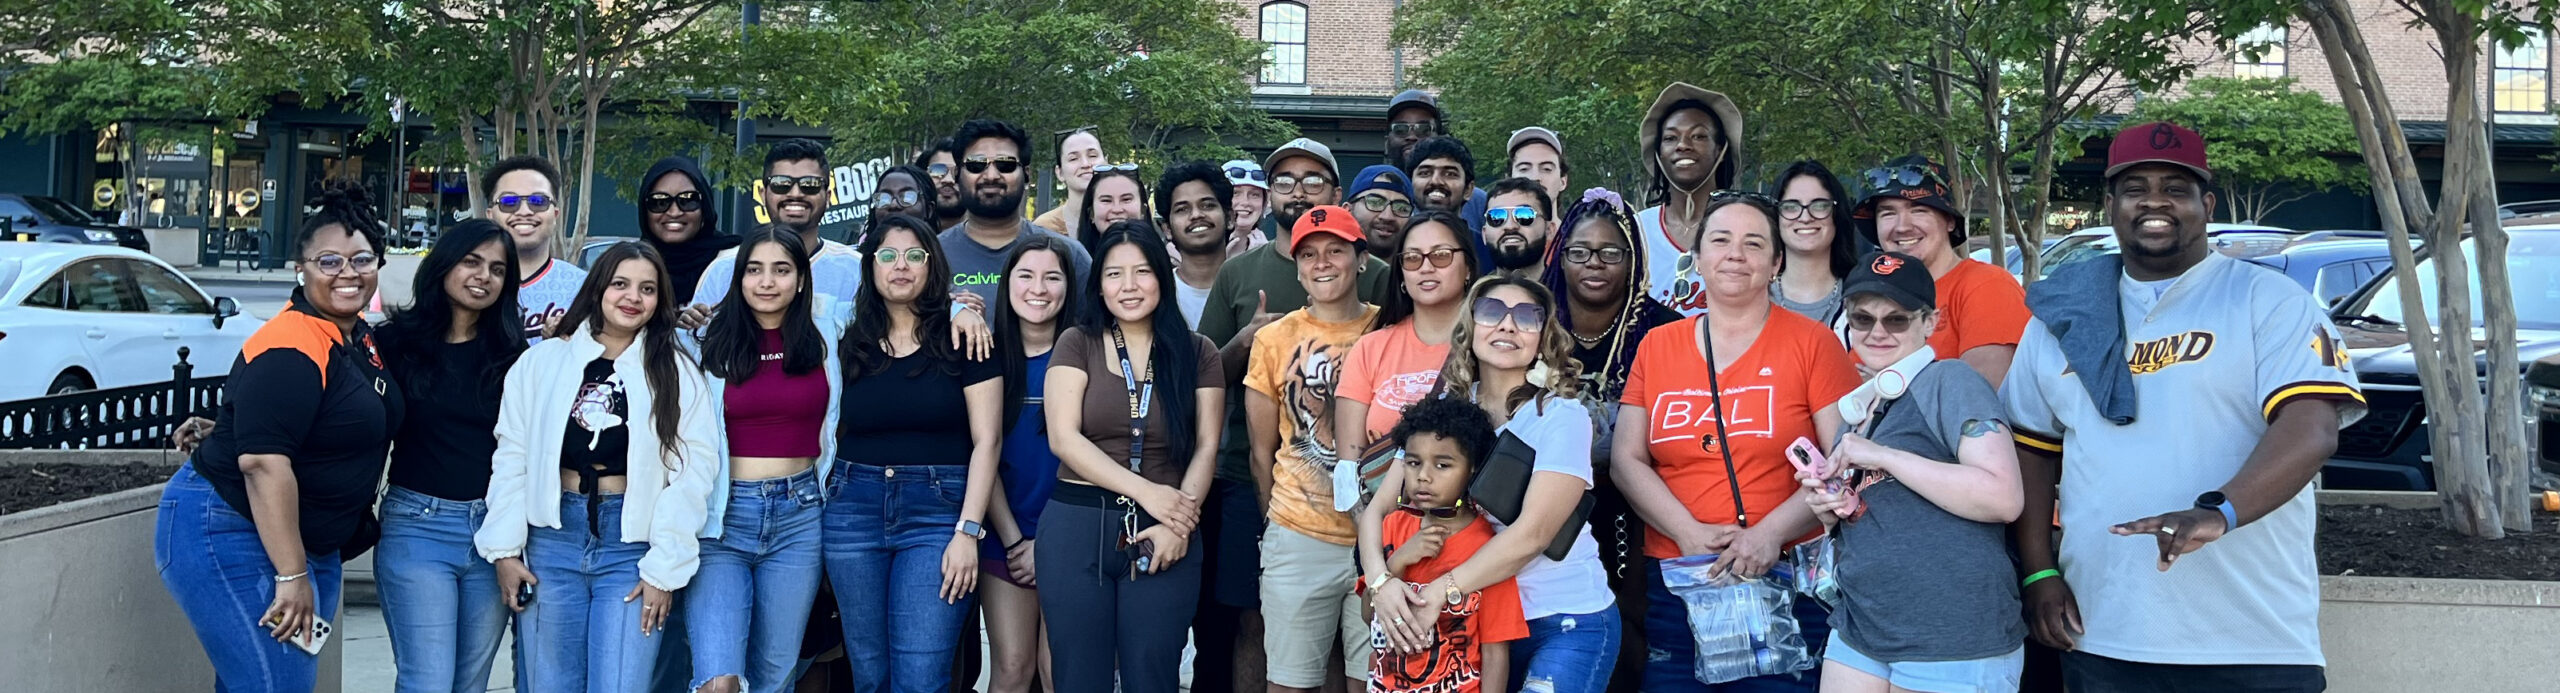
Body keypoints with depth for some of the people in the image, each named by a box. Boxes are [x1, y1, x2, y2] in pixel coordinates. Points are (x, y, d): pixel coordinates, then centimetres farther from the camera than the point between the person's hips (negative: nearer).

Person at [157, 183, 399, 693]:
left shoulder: (360, 338, 7)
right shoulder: (290, 349, -21)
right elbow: (263, 461, -27)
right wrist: (292, 575, -27)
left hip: (309, 542, 9)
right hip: (232, 535, -9)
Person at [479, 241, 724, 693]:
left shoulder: (679, 375, 1)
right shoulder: (543, 361, 6)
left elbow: (692, 474, -4)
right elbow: (511, 458, 5)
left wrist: (665, 569, -9)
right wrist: (505, 549, 0)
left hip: (632, 549, -2)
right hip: (552, 540, 2)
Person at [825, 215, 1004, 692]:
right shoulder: (850, 343, 9)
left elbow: (987, 439, -5)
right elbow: (834, 433, 14)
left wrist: (967, 530, -12)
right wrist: (818, 522, 7)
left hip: (937, 510, -3)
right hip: (854, 509, 3)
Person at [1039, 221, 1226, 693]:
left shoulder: (1197, 353, 6)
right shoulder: (1077, 344, 3)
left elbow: (1206, 446, 1)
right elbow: (1063, 438, -7)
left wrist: (1178, 524, -14)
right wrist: (1147, 492, -14)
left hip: (1163, 534, 1)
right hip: (1076, 527, 0)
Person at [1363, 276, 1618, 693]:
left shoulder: (1562, 416, -12)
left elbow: (1532, 533, -22)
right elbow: (1378, 507, -2)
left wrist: (1438, 594, -25)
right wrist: (1381, 580, -20)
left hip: (1567, 622, -4)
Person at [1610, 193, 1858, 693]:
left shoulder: (1812, 343, 0)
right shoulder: (1657, 346, 9)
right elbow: (1625, 460, 4)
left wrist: (1771, 532, -16)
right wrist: (1688, 532, -10)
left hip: (1786, 582, -2)